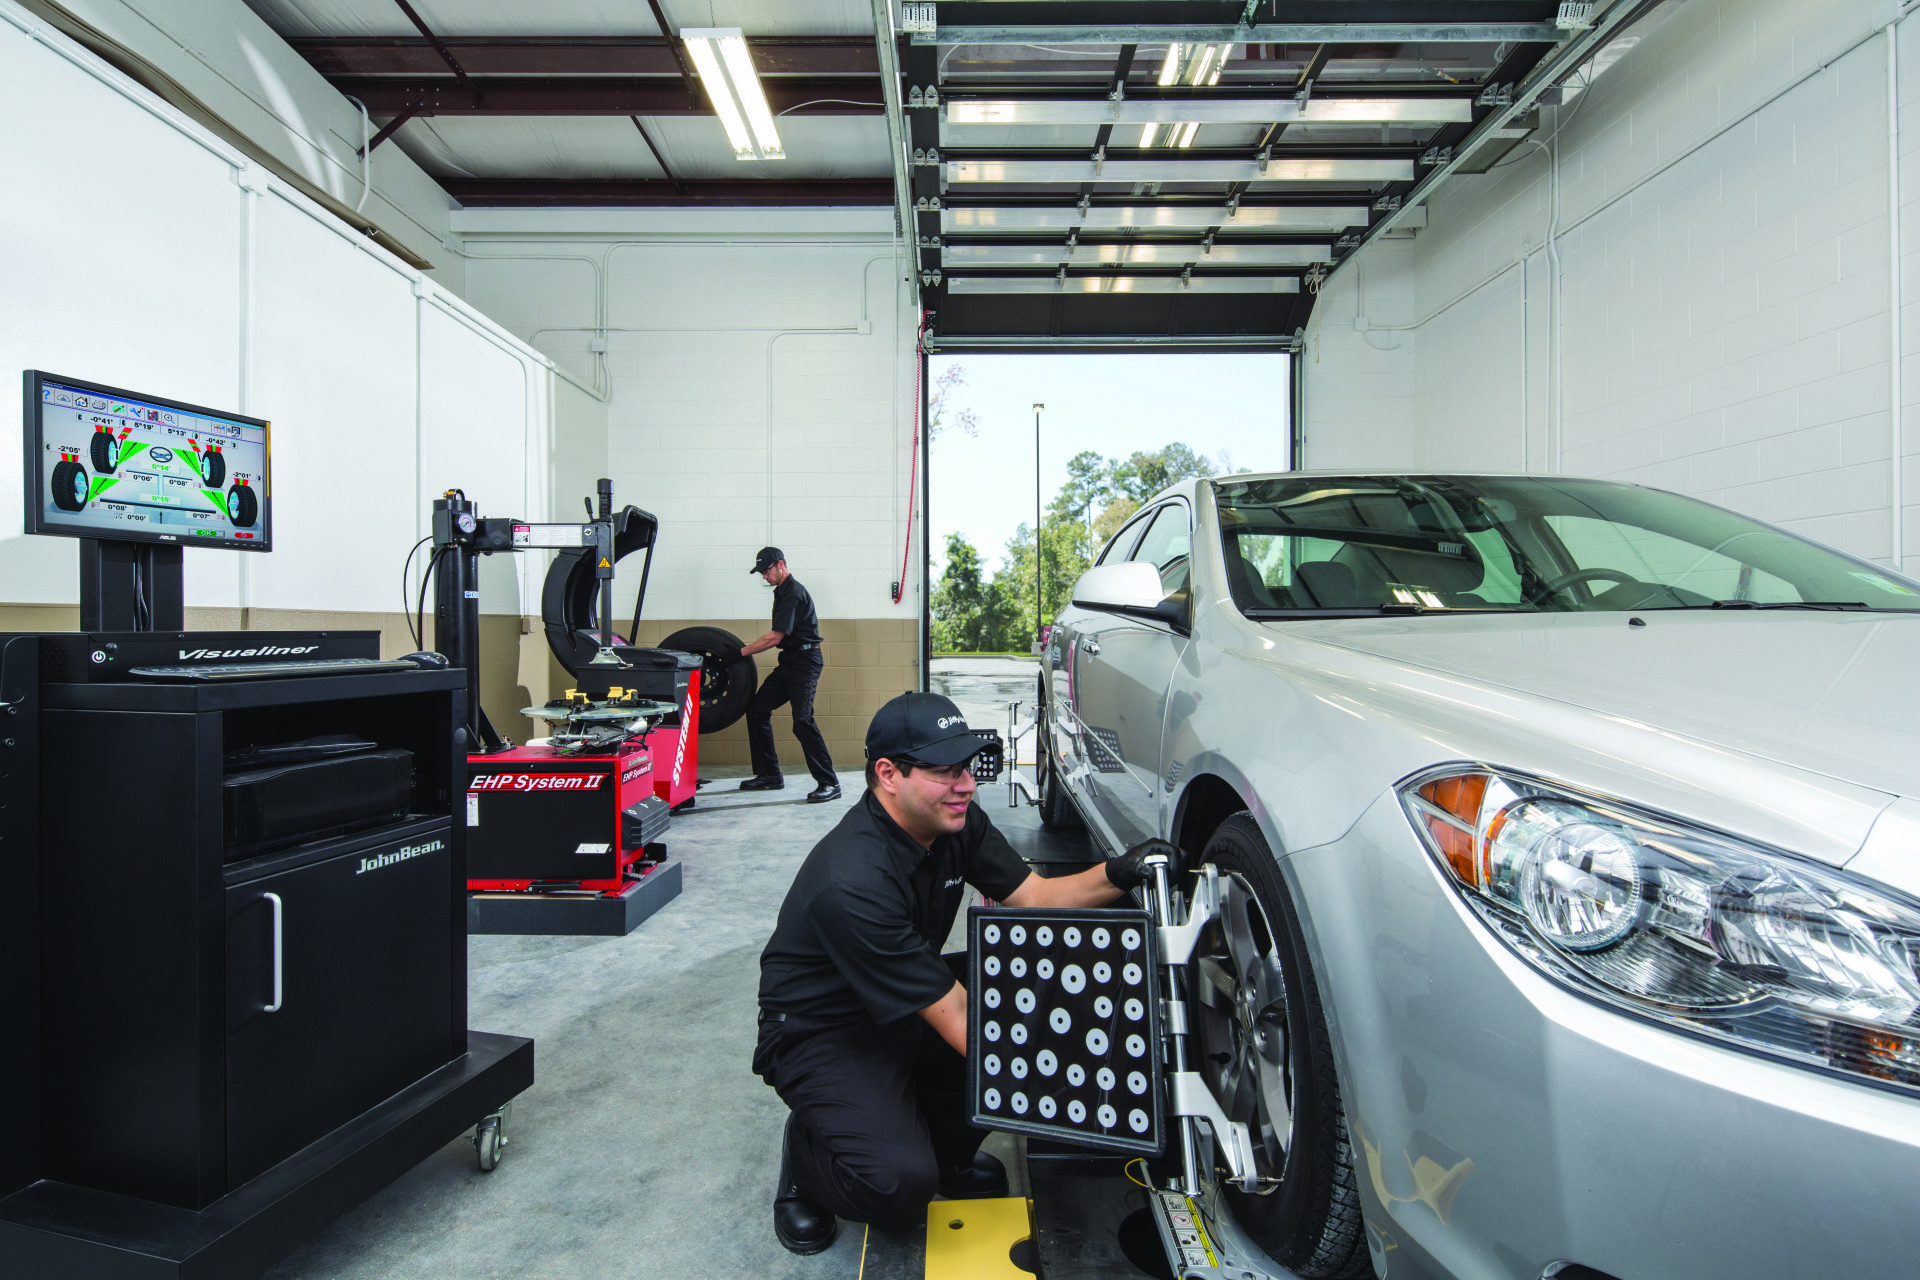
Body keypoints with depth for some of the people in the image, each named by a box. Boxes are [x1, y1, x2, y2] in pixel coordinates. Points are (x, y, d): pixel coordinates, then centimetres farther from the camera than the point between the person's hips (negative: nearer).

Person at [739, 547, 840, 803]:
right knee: (757, 708, 8)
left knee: (802, 720, -18)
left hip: (804, 662, -10)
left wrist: (743, 651, -9)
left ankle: (829, 783, -12)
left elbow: (775, 637, -18)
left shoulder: (794, 593, -15)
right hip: (789, 663, 10)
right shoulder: (782, 591, 16)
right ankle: (769, 775, 16)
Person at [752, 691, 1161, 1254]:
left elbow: (1033, 899, -6)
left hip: (908, 1010, 7)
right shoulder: (853, 881, -34)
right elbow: (958, 1019, -31)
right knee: (899, 1180, -28)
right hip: (823, 1036, -7)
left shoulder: (955, 820, -10)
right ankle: (809, 1152, 7)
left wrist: (1117, 874, -25)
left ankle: (944, 1144, 8)